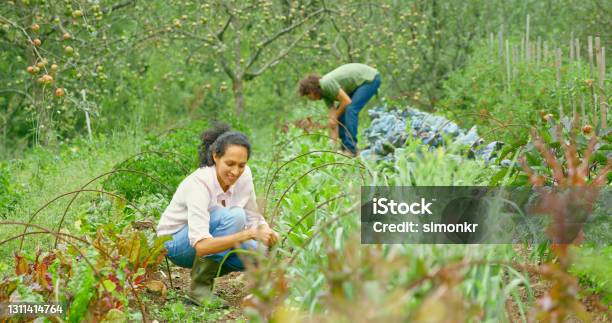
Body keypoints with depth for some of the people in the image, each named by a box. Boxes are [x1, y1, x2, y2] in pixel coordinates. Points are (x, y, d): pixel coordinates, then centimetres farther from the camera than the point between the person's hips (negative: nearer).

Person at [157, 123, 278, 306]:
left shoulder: (244, 175, -13)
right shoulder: (199, 184, -32)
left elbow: (253, 218, -3)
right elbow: (201, 246, -40)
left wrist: (267, 233, -26)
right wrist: (249, 234, -48)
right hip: (176, 242, -6)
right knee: (233, 216, -31)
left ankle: (207, 270, 6)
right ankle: (200, 284, -20)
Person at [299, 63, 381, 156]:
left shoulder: (327, 83, -25)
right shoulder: (324, 93, 3)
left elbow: (347, 101, -26)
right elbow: (333, 114, 4)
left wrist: (335, 118, -9)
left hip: (370, 78, -10)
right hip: (361, 81, 10)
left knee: (350, 109, -20)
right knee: (341, 111, 7)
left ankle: (350, 149, -19)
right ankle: (345, 146, 12)